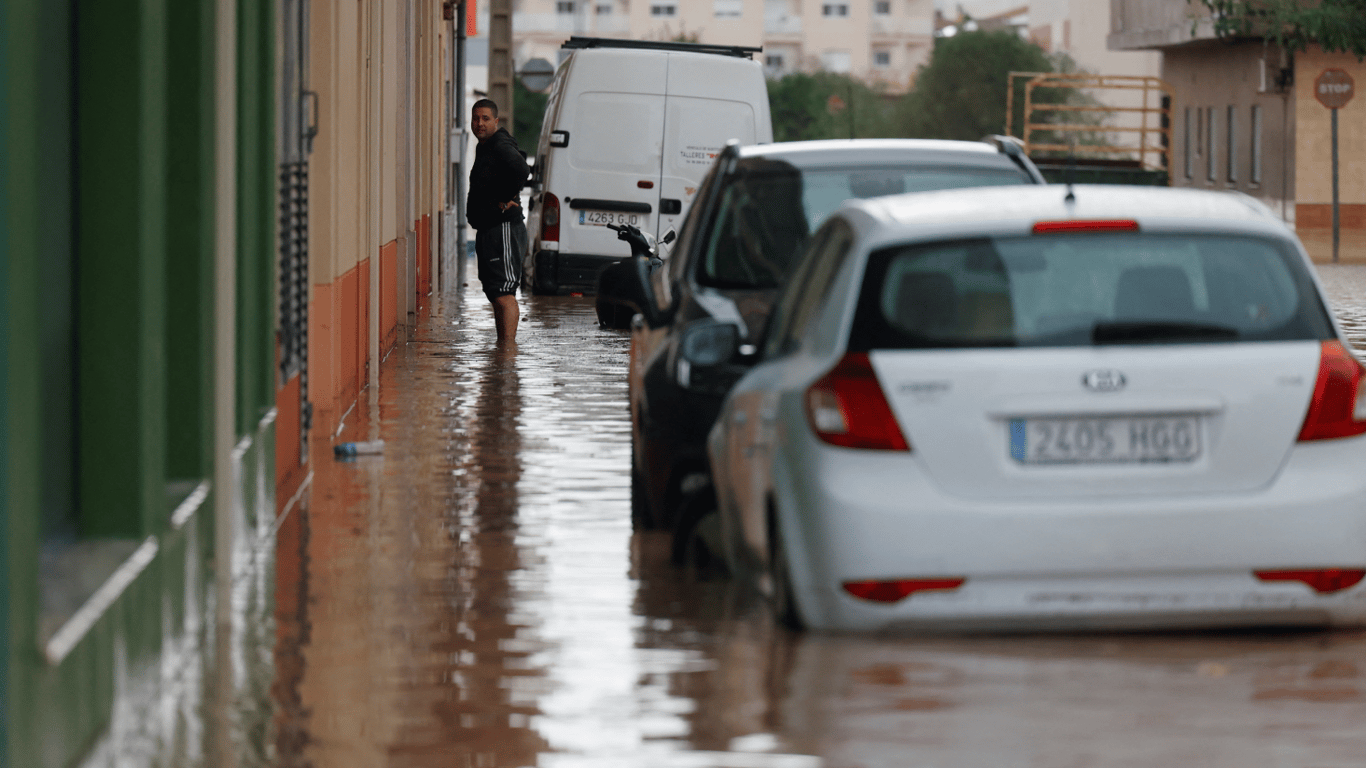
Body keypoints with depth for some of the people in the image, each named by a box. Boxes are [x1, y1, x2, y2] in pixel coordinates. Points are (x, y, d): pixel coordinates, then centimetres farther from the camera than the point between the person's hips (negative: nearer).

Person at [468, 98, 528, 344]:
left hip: (503, 228, -11)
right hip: (487, 229, 11)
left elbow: (520, 169, -34)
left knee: (503, 293, -16)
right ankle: (503, 345, 20)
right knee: (496, 294, 15)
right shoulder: (484, 148, 18)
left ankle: (508, 345, -20)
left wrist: (506, 201, -22)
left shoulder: (501, 146, -14)